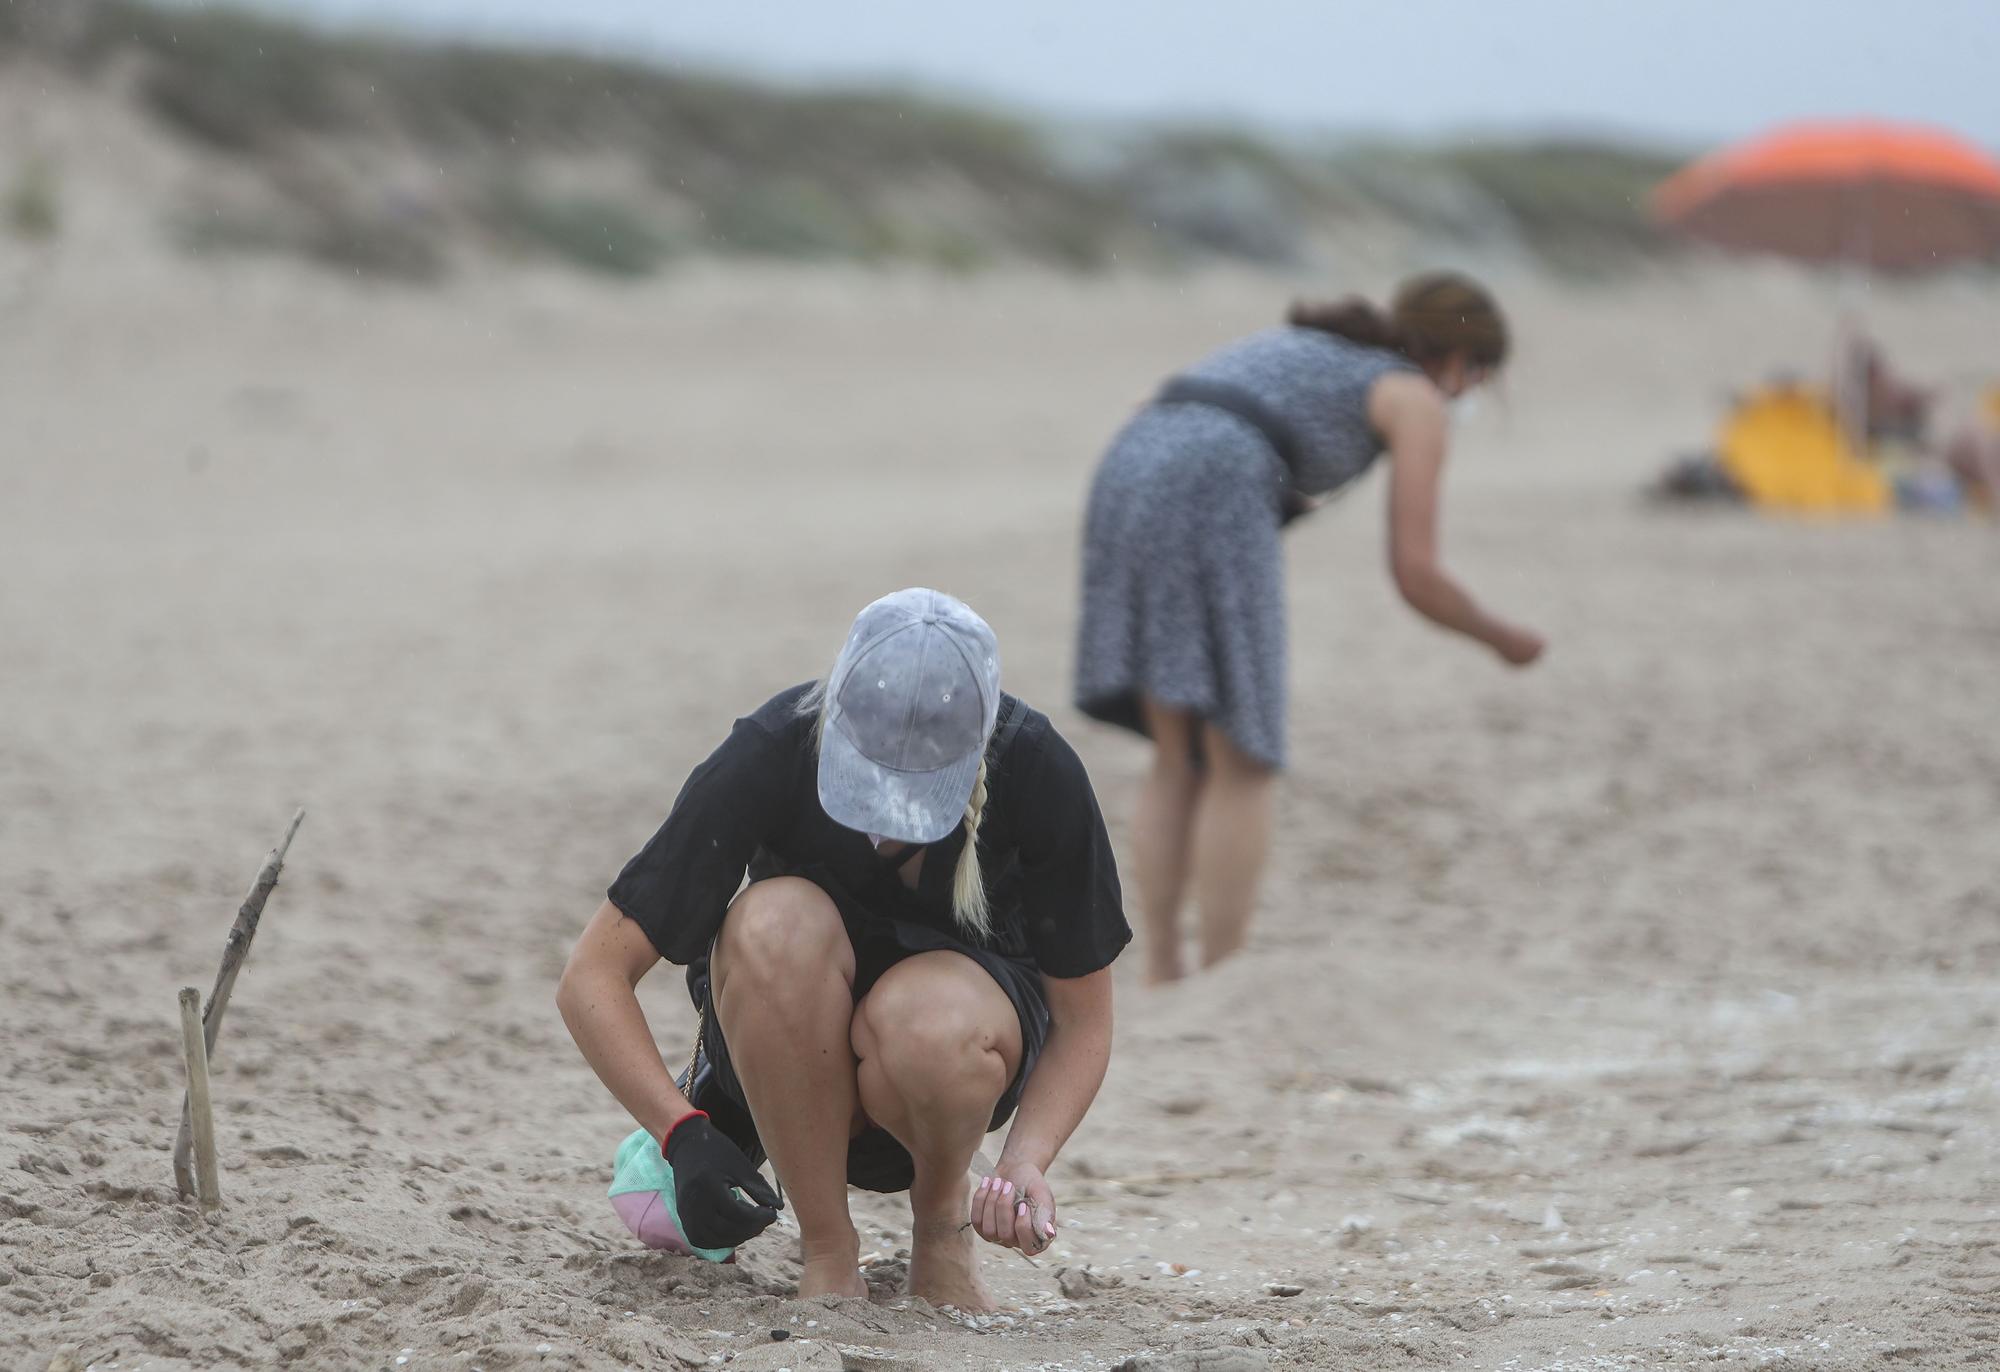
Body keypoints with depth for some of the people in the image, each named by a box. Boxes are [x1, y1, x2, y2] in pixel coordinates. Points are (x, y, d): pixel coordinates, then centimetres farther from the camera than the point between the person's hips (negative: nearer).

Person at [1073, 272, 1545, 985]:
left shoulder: (1288, 344, 36)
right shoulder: (1419, 404, 14)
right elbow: (1415, 577, 8)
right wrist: (1503, 637, 26)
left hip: (1127, 485, 7)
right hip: (1211, 508, -7)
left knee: (1180, 762, 16)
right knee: (1242, 769, 3)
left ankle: (1162, 983, 12)